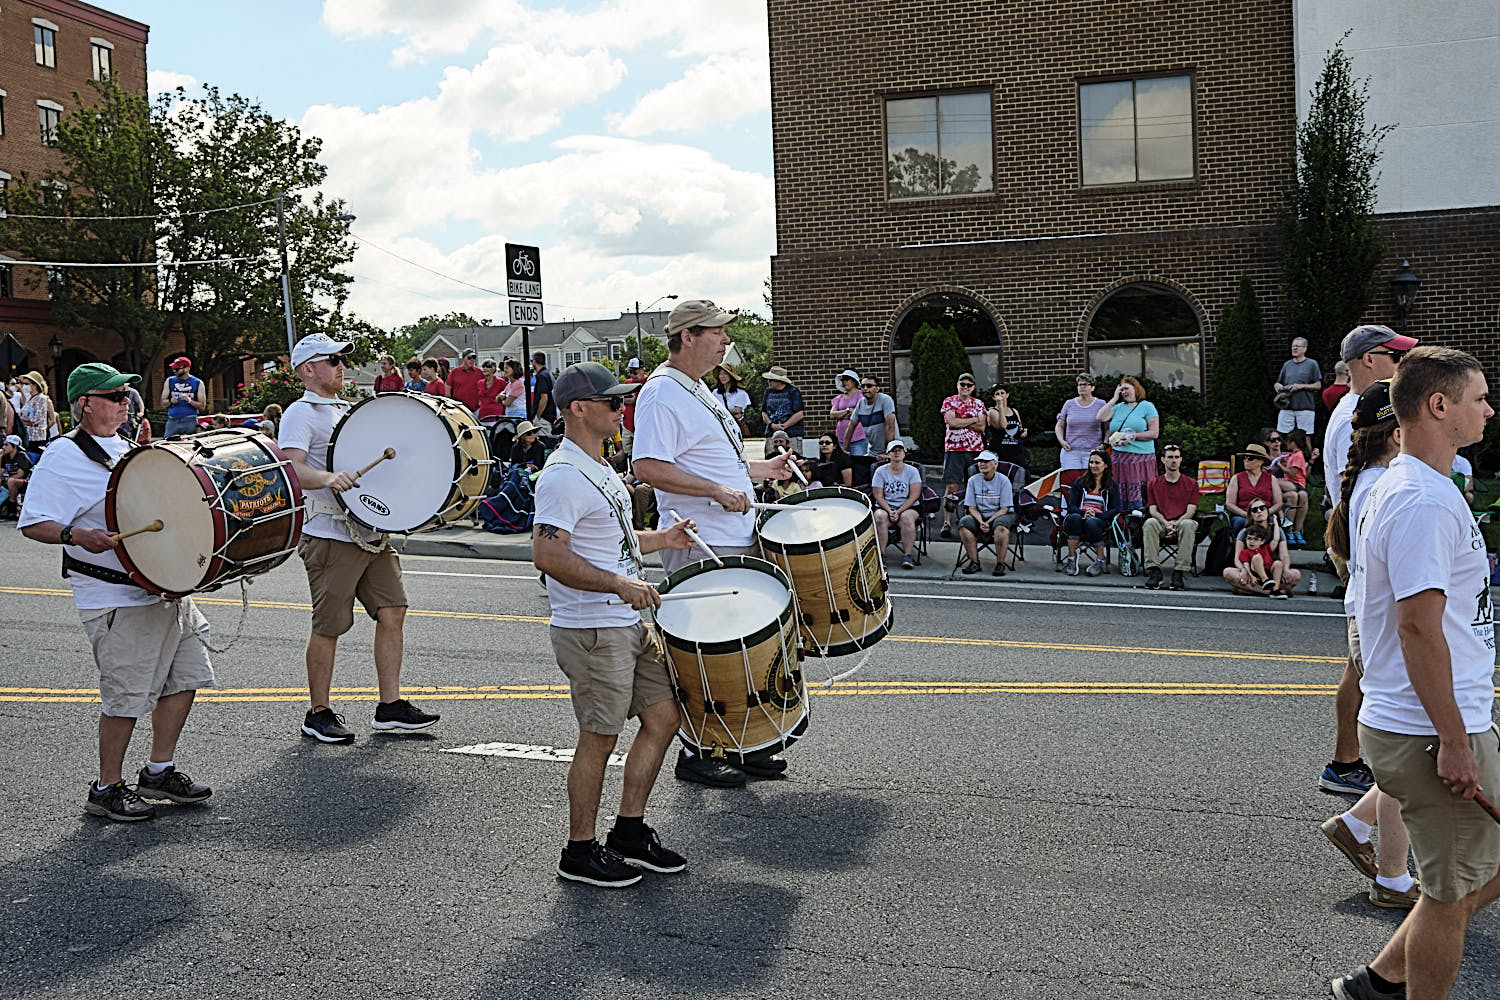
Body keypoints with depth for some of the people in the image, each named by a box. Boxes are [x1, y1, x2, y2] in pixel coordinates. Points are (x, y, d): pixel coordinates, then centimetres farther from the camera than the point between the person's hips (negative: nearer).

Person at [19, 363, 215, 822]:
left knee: (185, 677, 11)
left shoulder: (126, 448, 16)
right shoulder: (63, 457, -9)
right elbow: (33, 524, -14)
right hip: (116, 599, -8)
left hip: (167, 588, 8)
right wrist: (77, 535, -31)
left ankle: (159, 771, 26)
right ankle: (107, 790, 14)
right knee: (126, 696, -4)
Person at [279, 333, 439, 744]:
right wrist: (328, 478, -39)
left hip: (372, 532, 8)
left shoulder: (347, 410, 20)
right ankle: (319, 713, 12)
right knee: (329, 627, -1)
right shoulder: (301, 413, -6)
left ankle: (390, 706, 13)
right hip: (330, 536, -8)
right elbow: (291, 467, -21)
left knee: (392, 611, 5)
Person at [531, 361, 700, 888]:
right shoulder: (563, 476, -17)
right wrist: (622, 584, -29)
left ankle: (629, 832, 24)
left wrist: (658, 539, 13)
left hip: (628, 625, 10)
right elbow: (548, 554, -27)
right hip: (592, 631, -10)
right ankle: (580, 852, 16)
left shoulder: (599, 470, 16)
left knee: (663, 716, 12)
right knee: (599, 738, 0)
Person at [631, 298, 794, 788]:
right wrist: (718, 491, -27)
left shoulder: (699, 390, 17)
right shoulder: (662, 393, -14)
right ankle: (695, 754, 12)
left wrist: (763, 469, 21)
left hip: (738, 541, 10)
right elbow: (649, 467, -25)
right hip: (700, 548, -10)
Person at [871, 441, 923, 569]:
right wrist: (889, 511, -16)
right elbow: (878, 496, -1)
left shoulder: (912, 471, 2)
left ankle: (908, 555, -30)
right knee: (879, 517, -32)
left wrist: (899, 511, -17)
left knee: (907, 518, -34)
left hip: (908, 507, -1)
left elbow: (914, 496, -6)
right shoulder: (881, 471, 4)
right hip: (885, 506, 1)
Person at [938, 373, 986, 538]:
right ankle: (946, 524, -11)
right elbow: (952, 422, -12)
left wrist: (961, 423, -9)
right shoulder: (949, 402, 5)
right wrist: (973, 420, -3)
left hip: (975, 449, 3)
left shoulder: (978, 404, 13)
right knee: (951, 486, -10)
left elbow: (981, 427, 0)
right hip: (954, 449, -3)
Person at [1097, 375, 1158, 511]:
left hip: (1140, 457, -4)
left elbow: (1154, 433, -3)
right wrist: (1114, 398, 5)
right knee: (1120, 499, 2)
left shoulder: (1147, 406, 4)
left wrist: (1132, 436, -12)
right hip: (1118, 457, 5)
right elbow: (1101, 418, 1)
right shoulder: (1118, 407, 18)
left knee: (1136, 501, -9)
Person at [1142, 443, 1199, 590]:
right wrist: (1166, 524, -17)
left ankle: (1178, 571, -35)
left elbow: (1191, 510, 0)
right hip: (1162, 523, 1)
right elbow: (1152, 510, 4)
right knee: (1149, 523, -33)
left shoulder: (1191, 483, 12)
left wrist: (1176, 524, -18)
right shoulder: (1153, 484, 15)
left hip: (1182, 522, -1)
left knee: (1188, 524, -36)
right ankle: (1154, 570, -36)